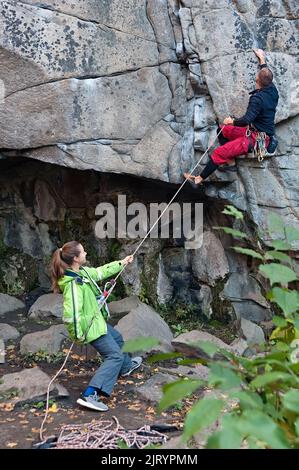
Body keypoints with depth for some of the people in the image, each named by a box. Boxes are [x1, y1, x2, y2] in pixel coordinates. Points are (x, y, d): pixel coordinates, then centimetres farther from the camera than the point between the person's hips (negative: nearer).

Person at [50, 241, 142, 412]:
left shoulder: (82, 271, -3)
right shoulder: (73, 284, -33)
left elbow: (101, 272, 15)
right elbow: (70, 314, -37)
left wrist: (121, 263, 20)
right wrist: (78, 334, -24)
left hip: (97, 320, 10)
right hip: (91, 327, -10)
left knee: (117, 338, 30)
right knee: (115, 355, -11)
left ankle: (126, 366, 58)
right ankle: (90, 396, -14)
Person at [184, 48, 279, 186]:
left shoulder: (257, 98, -25)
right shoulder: (272, 90, 2)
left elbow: (246, 120, -33)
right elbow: (267, 75, 24)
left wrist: (232, 121, -13)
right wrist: (262, 59, 37)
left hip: (256, 139, -10)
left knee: (219, 153, -14)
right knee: (222, 130, 18)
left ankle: (199, 178, -6)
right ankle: (230, 161, 13)